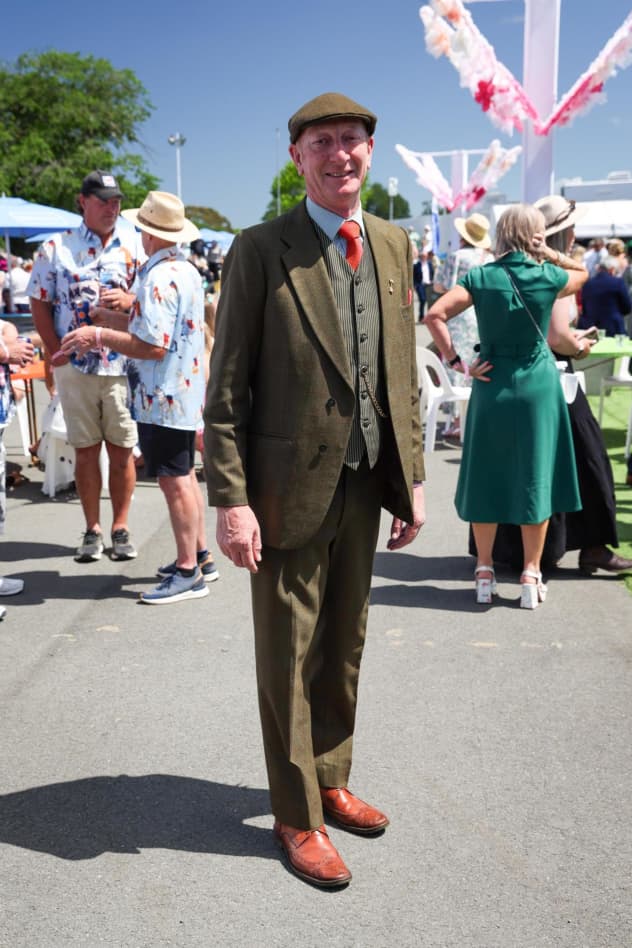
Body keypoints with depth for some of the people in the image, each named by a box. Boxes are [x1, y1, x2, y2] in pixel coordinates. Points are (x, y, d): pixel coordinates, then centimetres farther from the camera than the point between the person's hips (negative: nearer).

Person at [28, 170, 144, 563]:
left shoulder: (136, 244, 4)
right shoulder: (57, 247, 4)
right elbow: (40, 303, 7)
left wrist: (131, 300, -16)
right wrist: (58, 351, -4)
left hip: (124, 364, 0)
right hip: (75, 366, 0)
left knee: (122, 449, 4)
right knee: (85, 450, 7)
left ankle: (121, 528, 16)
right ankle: (93, 530, 17)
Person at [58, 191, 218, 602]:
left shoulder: (159, 278, -20)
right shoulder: (188, 271, 10)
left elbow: (152, 346, -24)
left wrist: (99, 336, -14)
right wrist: (111, 317, 17)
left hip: (164, 397, -10)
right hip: (187, 390, 10)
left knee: (175, 481, -4)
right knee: (185, 476, 17)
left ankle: (188, 572, 4)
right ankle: (200, 556, 27)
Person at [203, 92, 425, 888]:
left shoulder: (392, 245, 8)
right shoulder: (260, 251, -9)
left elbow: (403, 372, 11)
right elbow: (227, 388, -10)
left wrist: (410, 477, 7)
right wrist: (230, 499, -15)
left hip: (366, 484, 5)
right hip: (291, 485, -5)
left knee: (344, 647, 17)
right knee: (289, 655, 8)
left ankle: (331, 782, 37)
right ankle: (296, 816, 25)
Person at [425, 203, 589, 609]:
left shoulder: (481, 277, -3)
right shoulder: (548, 277, -4)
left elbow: (435, 315, -13)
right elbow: (582, 272, 19)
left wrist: (457, 361, -7)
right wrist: (547, 253, 11)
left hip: (492, 387, 1)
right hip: (538, 386, -1)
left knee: (487, 479, 10)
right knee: (536, 478, 7)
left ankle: (485, 572, 16)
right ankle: (531, 576, 11)